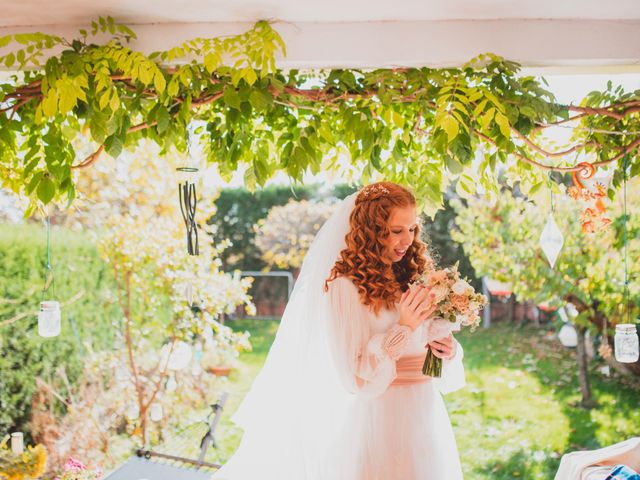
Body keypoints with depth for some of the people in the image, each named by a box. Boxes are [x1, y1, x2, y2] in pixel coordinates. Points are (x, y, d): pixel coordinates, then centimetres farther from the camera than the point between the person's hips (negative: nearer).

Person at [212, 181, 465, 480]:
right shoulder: (343, 287, -15)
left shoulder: (412, 280, 4)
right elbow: (352, 377, -17)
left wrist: (449, 352, -9)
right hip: (377, 419, -6)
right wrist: (403, 329, -20)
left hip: (426, 416, 6)